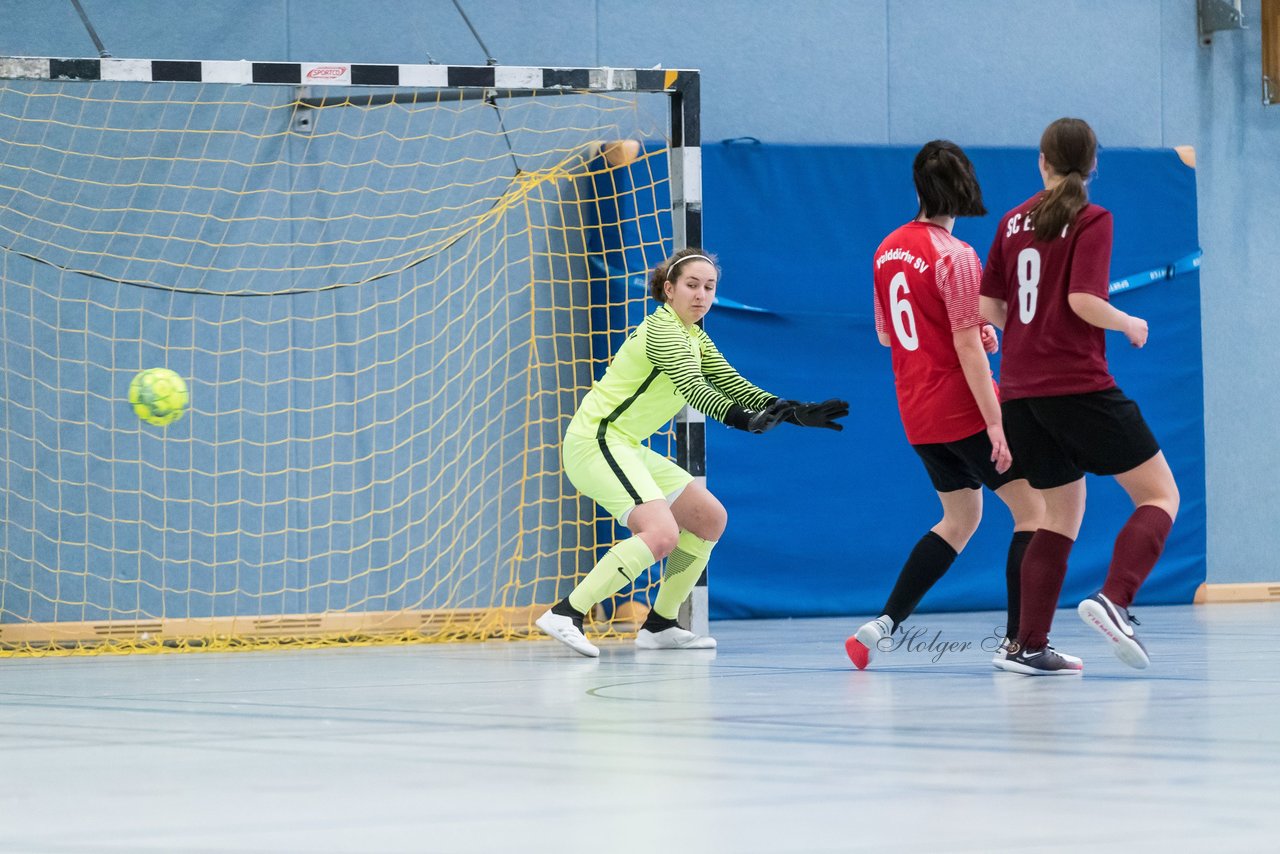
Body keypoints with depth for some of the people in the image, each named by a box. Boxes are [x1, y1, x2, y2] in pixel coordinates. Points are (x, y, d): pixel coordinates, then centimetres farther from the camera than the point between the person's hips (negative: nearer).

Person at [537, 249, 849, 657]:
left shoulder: (693, 338, 14)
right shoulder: (661, 329, -16)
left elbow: (732, 385, 14)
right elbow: (692, 389, -31)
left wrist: (796, 412, 2)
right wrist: (745, 420, -46)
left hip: (625, 448, 10)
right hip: (595, 442, -10)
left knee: (709, 519, 11)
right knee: (661, 533, -28)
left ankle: (659, 625, 15)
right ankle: (565, 614, -29)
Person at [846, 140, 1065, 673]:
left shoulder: (889, 249, 7)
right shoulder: (954, 256, -15)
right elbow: (966, 347, -19)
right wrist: (995, 421, -19)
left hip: (917, 414, 8)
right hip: (963, 409, -8)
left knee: (961, 517, 19)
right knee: (1034, 510, 0)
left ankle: (883, 625, 10)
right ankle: (1017, 642, -7)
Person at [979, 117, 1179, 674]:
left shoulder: (1014, 221, 11)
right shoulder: (1092, 220, -6)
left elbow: (989, 308, 11)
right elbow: (1084, 301, -17)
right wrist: (1130, 325, 1)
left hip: (1021, 392, 6)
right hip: (1079, 385, -6)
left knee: (1062, 513, 16)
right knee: (1160, 494, 1)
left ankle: (1029, 645, 6)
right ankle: (1113, 599, -23)